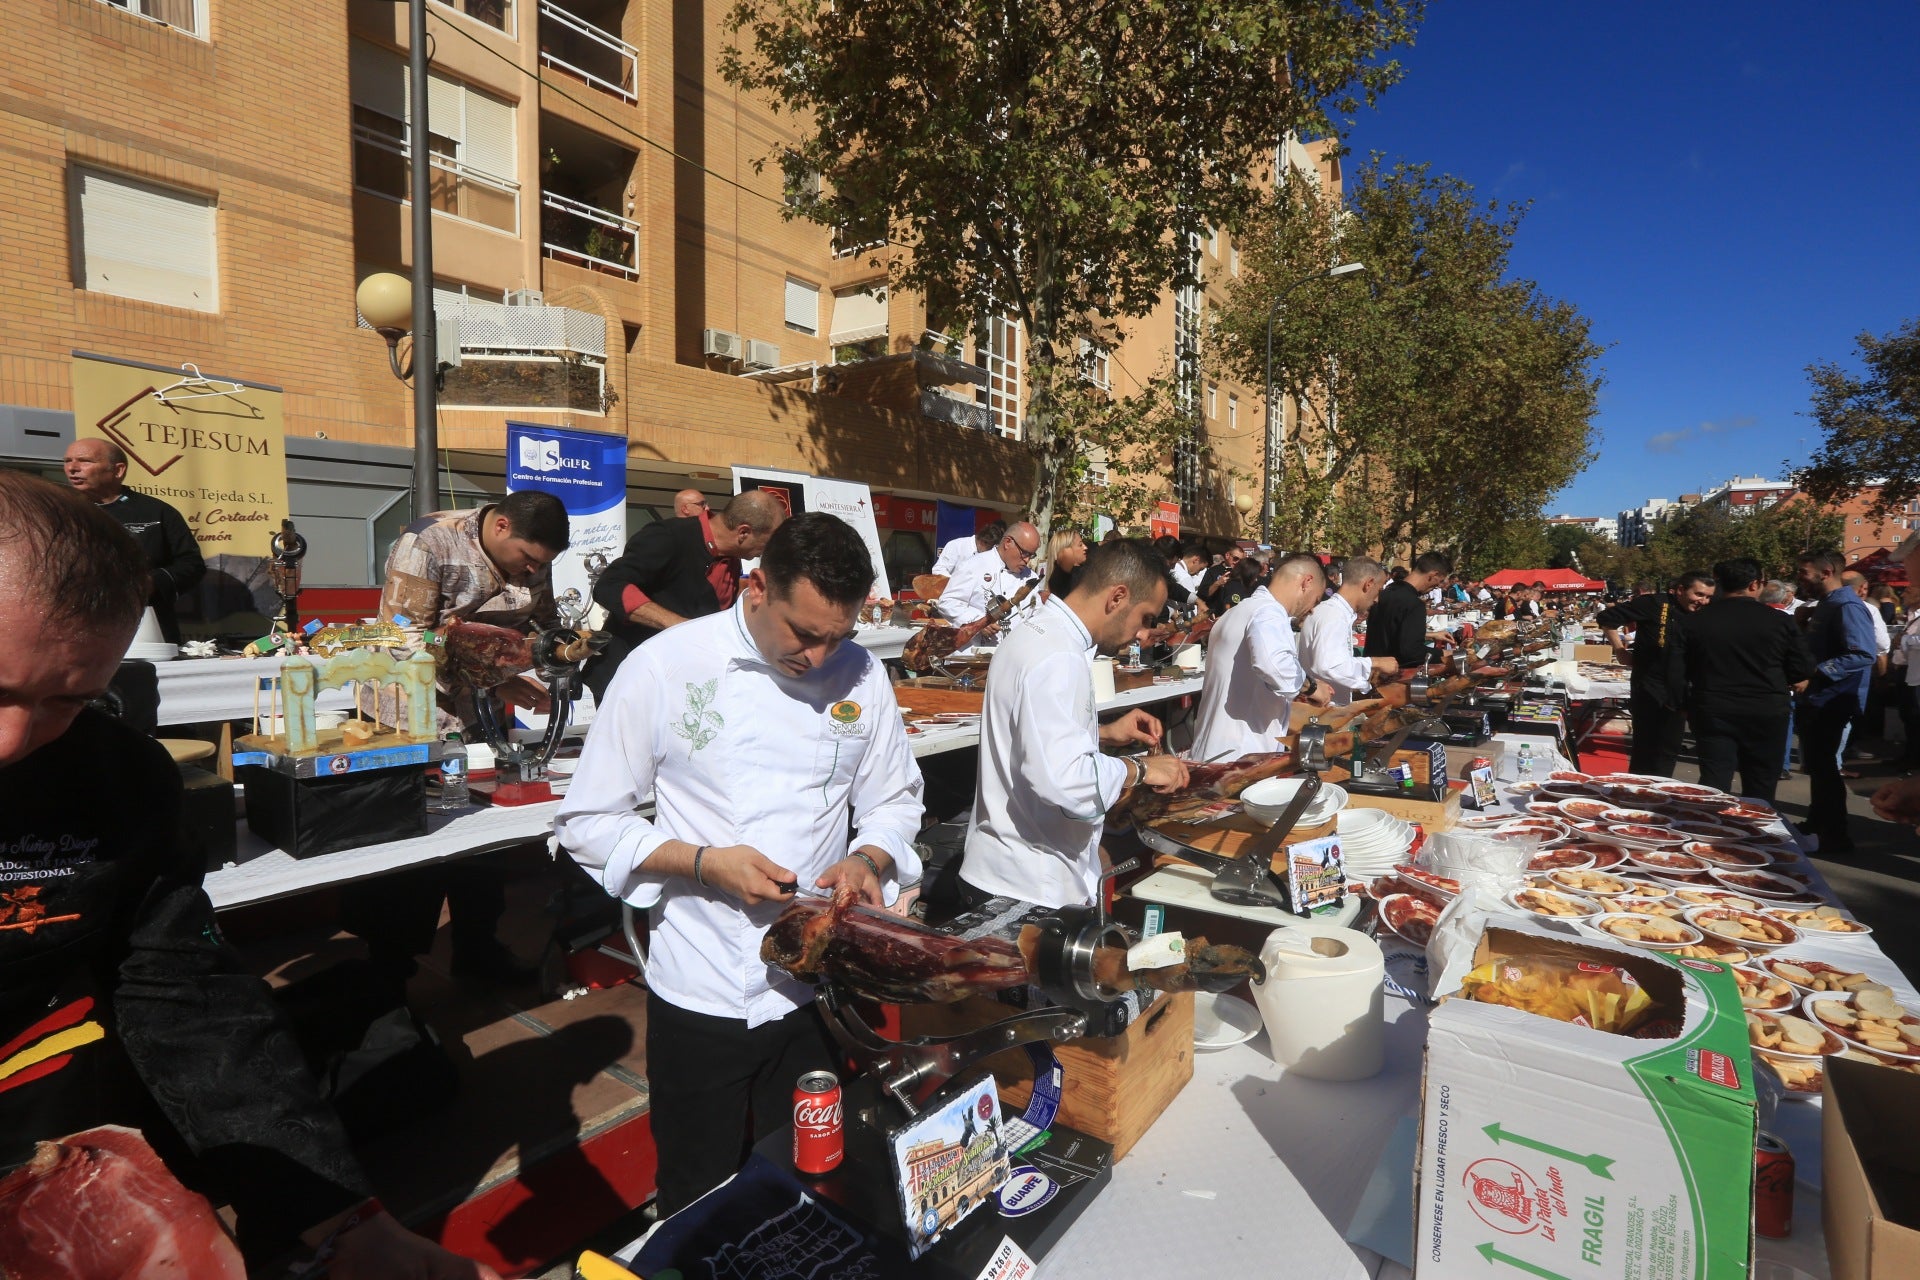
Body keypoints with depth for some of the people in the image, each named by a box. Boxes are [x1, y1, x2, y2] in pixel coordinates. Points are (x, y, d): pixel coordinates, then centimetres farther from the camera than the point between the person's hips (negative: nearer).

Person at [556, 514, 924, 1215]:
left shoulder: (861, 675, -4)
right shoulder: (664, 666, -13)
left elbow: (892, 803, 8)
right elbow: (587, 823, -7)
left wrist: (868, 859, -13)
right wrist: (705, 863, -20)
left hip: (812, 990, 3)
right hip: (698, 995, -2)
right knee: (698, 1204, 17)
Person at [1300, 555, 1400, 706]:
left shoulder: (1332, 611, 12)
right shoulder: (1333, 616, -18)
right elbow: (1327, 666, -32)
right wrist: (1374, 663, -20)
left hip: (1330, 708, 10)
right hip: (1323, 710, -10)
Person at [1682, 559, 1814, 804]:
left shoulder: (1694, 620, -5)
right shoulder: (1779, 620, -5)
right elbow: (1802, 671, -1)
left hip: (1712, 711, -1)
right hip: (1766, 713, 1)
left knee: (1714, 787, 3)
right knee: (1760, 789, 13)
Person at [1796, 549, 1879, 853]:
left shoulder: (1847, 606, -18)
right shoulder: (1824, 606, 13)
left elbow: (1863, 655, -28)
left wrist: (1813, 674, -28)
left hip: (1831, 702, -10)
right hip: (1816, 700, 10)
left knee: (1823, 768, -3)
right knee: (1816, 766, 17)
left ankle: (1835, 837, 7)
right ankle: (1817, 825, 29)